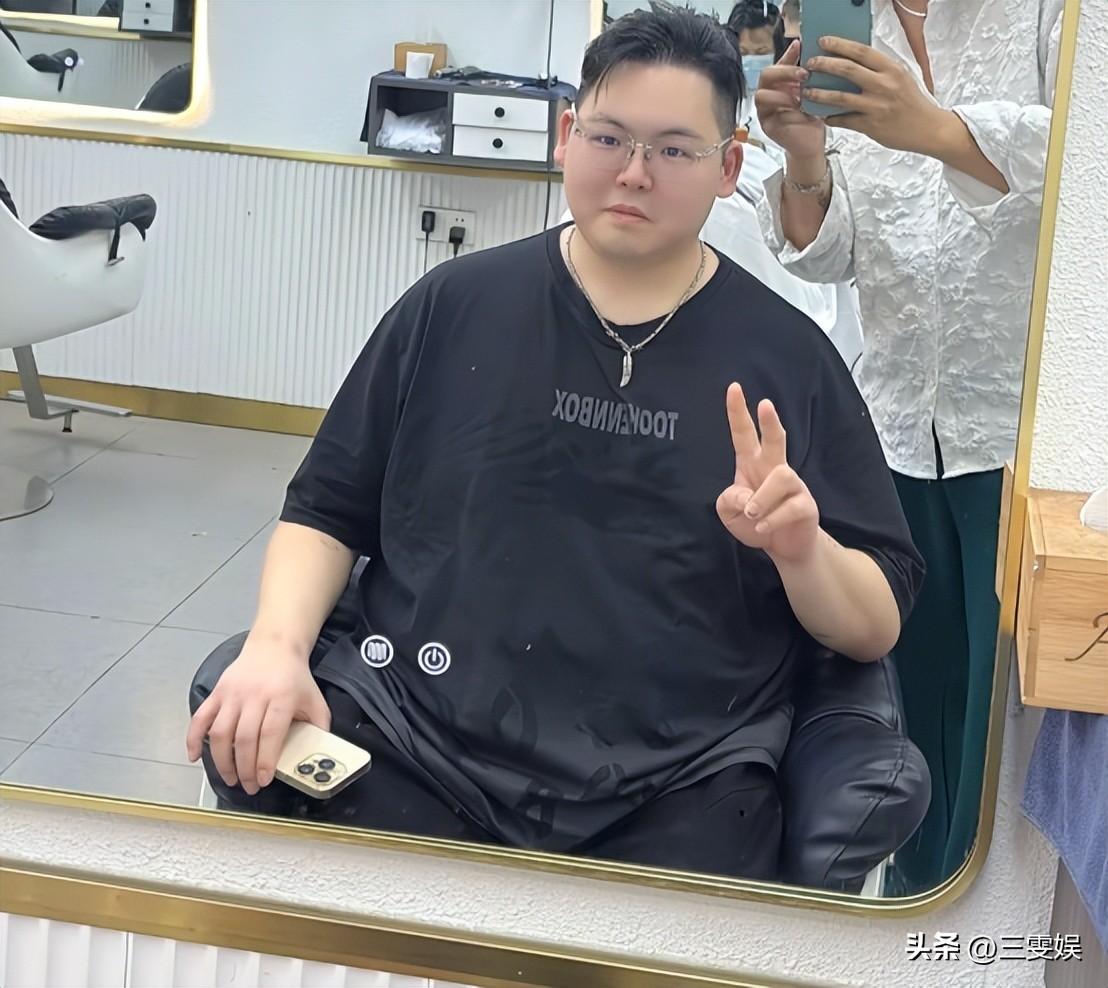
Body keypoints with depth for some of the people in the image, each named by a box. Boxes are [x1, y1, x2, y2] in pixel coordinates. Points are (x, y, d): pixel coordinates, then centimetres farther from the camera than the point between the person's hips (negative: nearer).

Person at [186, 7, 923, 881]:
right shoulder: (456, 304, 9)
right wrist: (276, 646, -6)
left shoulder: (789, 357, 6)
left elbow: (877, 630, 8)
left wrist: (804, 552, -13)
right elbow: (327, 509, 13)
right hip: (409, 740, 1)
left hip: (676, 790, 0)